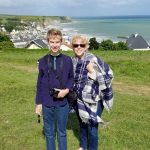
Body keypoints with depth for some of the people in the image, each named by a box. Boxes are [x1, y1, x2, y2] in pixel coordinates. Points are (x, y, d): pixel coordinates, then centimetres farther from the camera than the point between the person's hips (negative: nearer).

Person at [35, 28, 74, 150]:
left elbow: (71, 78, 7)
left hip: (62, 104, 0)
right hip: (47, 104, 1)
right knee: (49, 132, 15)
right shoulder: (43, 61, -2)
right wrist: (38, 103, 4)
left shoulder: (67, 60, -4)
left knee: (62, 132, 14)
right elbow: (39, 84, 3)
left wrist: (67, 90, -13)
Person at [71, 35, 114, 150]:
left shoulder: (93, 60, -19)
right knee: (82, 124, 23)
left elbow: (108, 76, -19)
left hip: (94, 100, -5)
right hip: (80, 100, 6)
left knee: (92, 128, 4)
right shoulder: (73, 61, -1)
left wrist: (93, 71, -29)